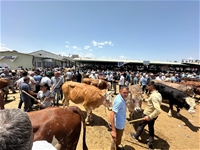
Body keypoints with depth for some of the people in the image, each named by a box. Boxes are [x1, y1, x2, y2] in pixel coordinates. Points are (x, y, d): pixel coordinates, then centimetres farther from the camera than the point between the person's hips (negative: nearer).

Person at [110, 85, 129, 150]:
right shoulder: (119, 101, -33)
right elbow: (112, 114, -37)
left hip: (120, 124, 10)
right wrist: (113, 130, -38)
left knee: (118, 139, 33)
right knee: (116, 140, 14)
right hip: (118, 125, -10)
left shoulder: (121, 98, -4)